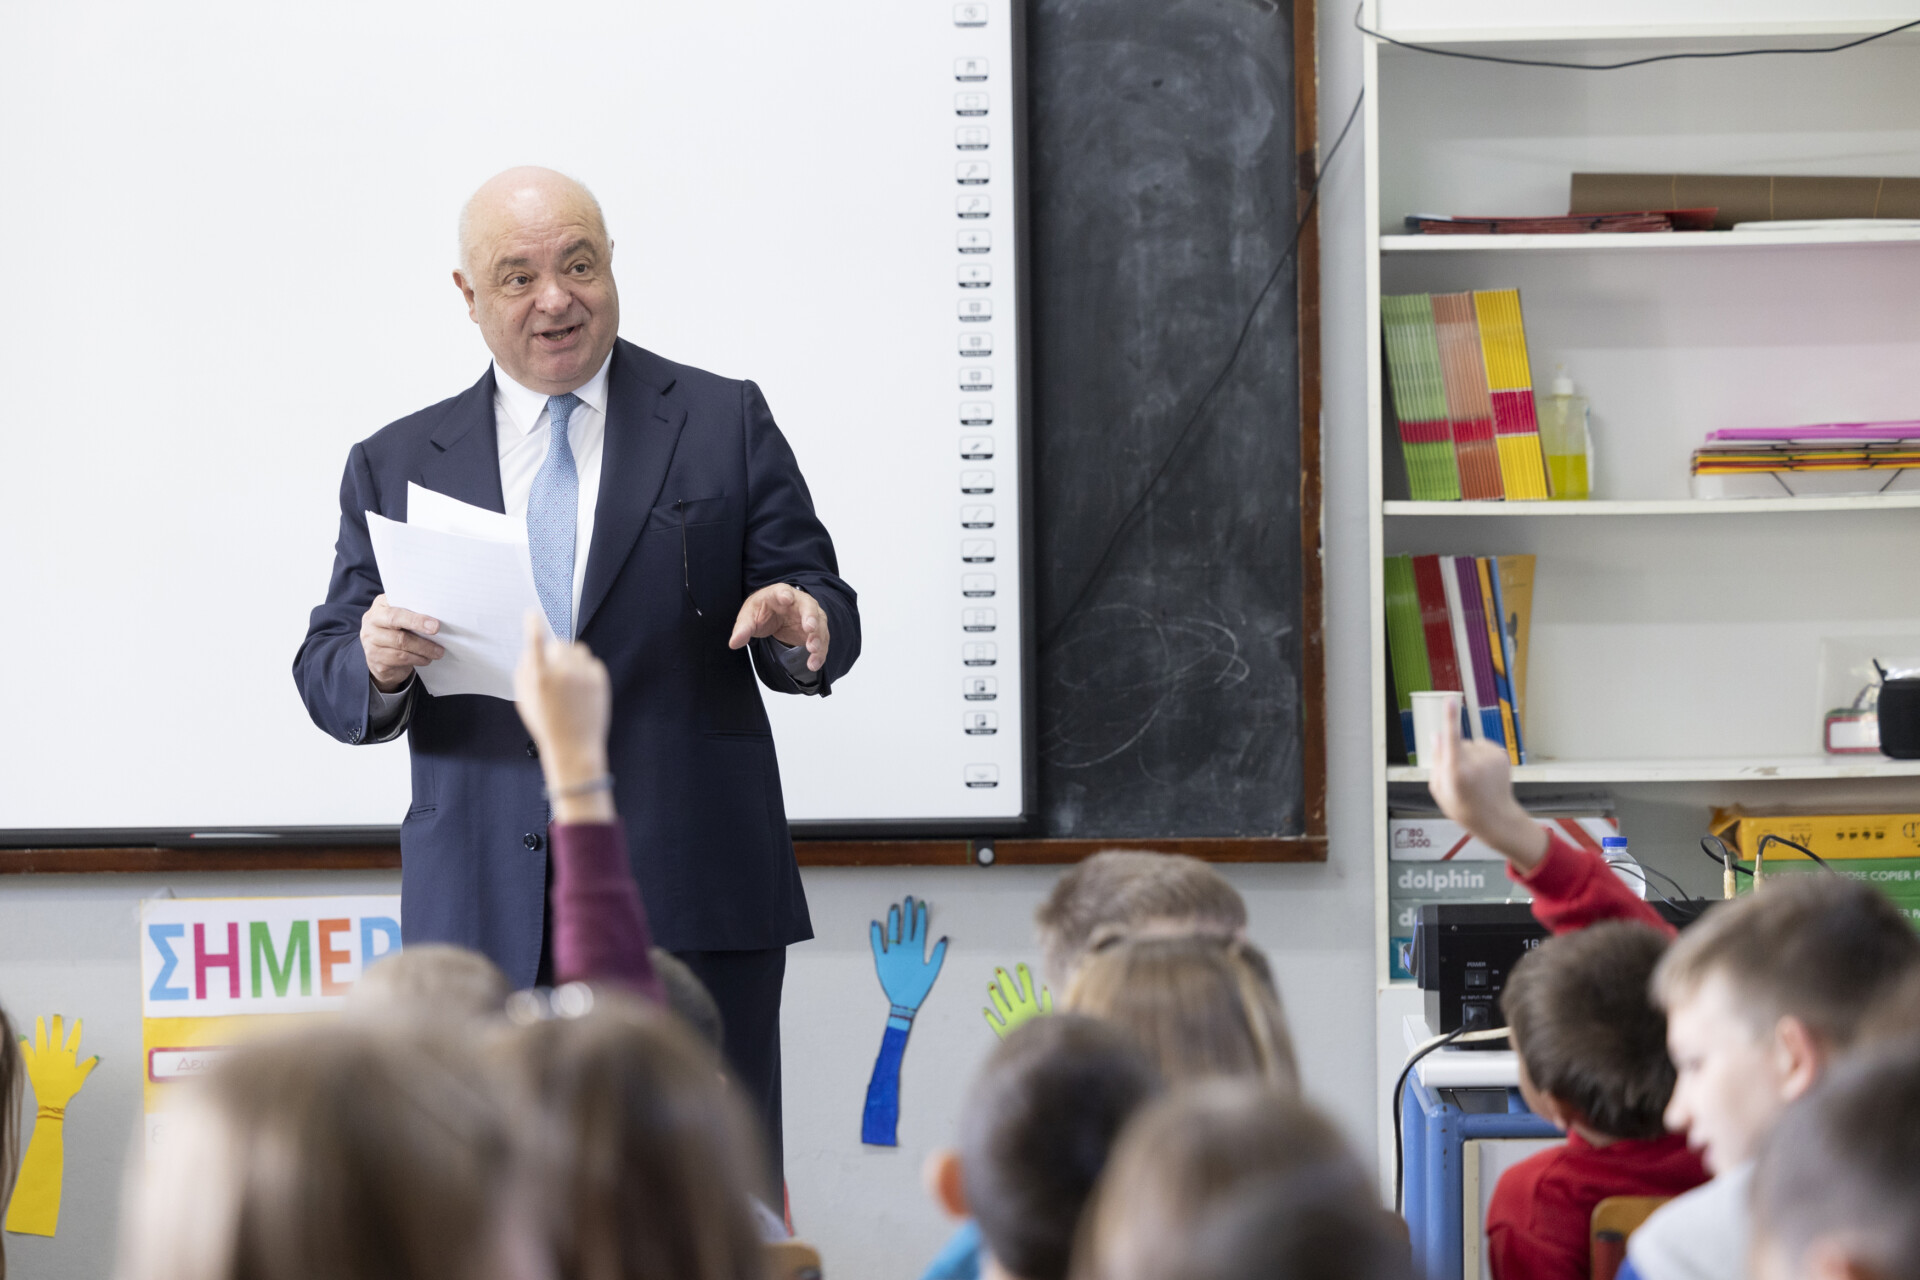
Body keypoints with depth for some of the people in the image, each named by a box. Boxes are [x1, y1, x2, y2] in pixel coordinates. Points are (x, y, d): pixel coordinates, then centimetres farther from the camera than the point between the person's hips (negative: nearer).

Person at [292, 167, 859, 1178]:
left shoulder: (724, 424, 9)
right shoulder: (396, 466, 13)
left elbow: (823, 613, 7)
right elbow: (327, 678, 11)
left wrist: (800, 630, -17)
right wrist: (376, 664, -13)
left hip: (690, 901, -1)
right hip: (485, 918, 1)